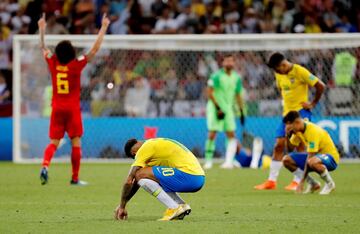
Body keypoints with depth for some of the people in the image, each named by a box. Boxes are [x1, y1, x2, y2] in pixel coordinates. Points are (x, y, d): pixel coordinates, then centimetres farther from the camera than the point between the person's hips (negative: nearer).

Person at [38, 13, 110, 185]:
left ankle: (45, 165, -21)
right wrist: (103, 28, -2)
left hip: (57, 108, 3)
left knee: (53, 142, 6)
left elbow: (43, 48, 15)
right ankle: (75, 178, 5)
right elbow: (95, 49, -8)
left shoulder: (53, 64, -2)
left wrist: (42, 29, 24)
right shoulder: (76, 65, -10)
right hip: (73, 109, -3)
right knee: (76, 143, 4)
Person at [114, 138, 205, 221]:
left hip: (188, 175, -9)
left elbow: (129, 181, -4)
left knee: (141, 175, -10)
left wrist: (122, 206, 6)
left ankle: (174, 208, -11)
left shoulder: (144, 149, -2)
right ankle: (183, 206, 10)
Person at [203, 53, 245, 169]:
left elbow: (238, 96, 17)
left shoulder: (236, 78, 7)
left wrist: (241, 112, 13)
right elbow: (209, 92, -13)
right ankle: (208, 161, 1)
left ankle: (229, 161, -2)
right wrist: (218, 108, -16)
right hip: (215, 108, -5)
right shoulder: (216, 76, -11)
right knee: (211, 135, -8)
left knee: (231, 135, -3)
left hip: (228, 109, 5)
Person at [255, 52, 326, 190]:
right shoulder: (279, 75, 8)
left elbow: (320, 86, -13)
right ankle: (271, 181, 5)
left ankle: (297, 182, -4)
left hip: (301, 112, -7)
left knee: (300, 146, -7)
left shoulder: (300, 71, -14)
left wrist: (313, 104, -7)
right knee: (279, 146, 2)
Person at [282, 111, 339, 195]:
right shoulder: (298, 130, -1)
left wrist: (302, 182, -29)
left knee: (312, 162, -42)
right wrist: (288, 134, -14)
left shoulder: (313, 131, -28)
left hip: (331, 157, -9)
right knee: (287, 160, -3)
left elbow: (309, 158, -29)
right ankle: (313, 184, 5)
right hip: (316, 155, 9)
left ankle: (330, 183, -14)